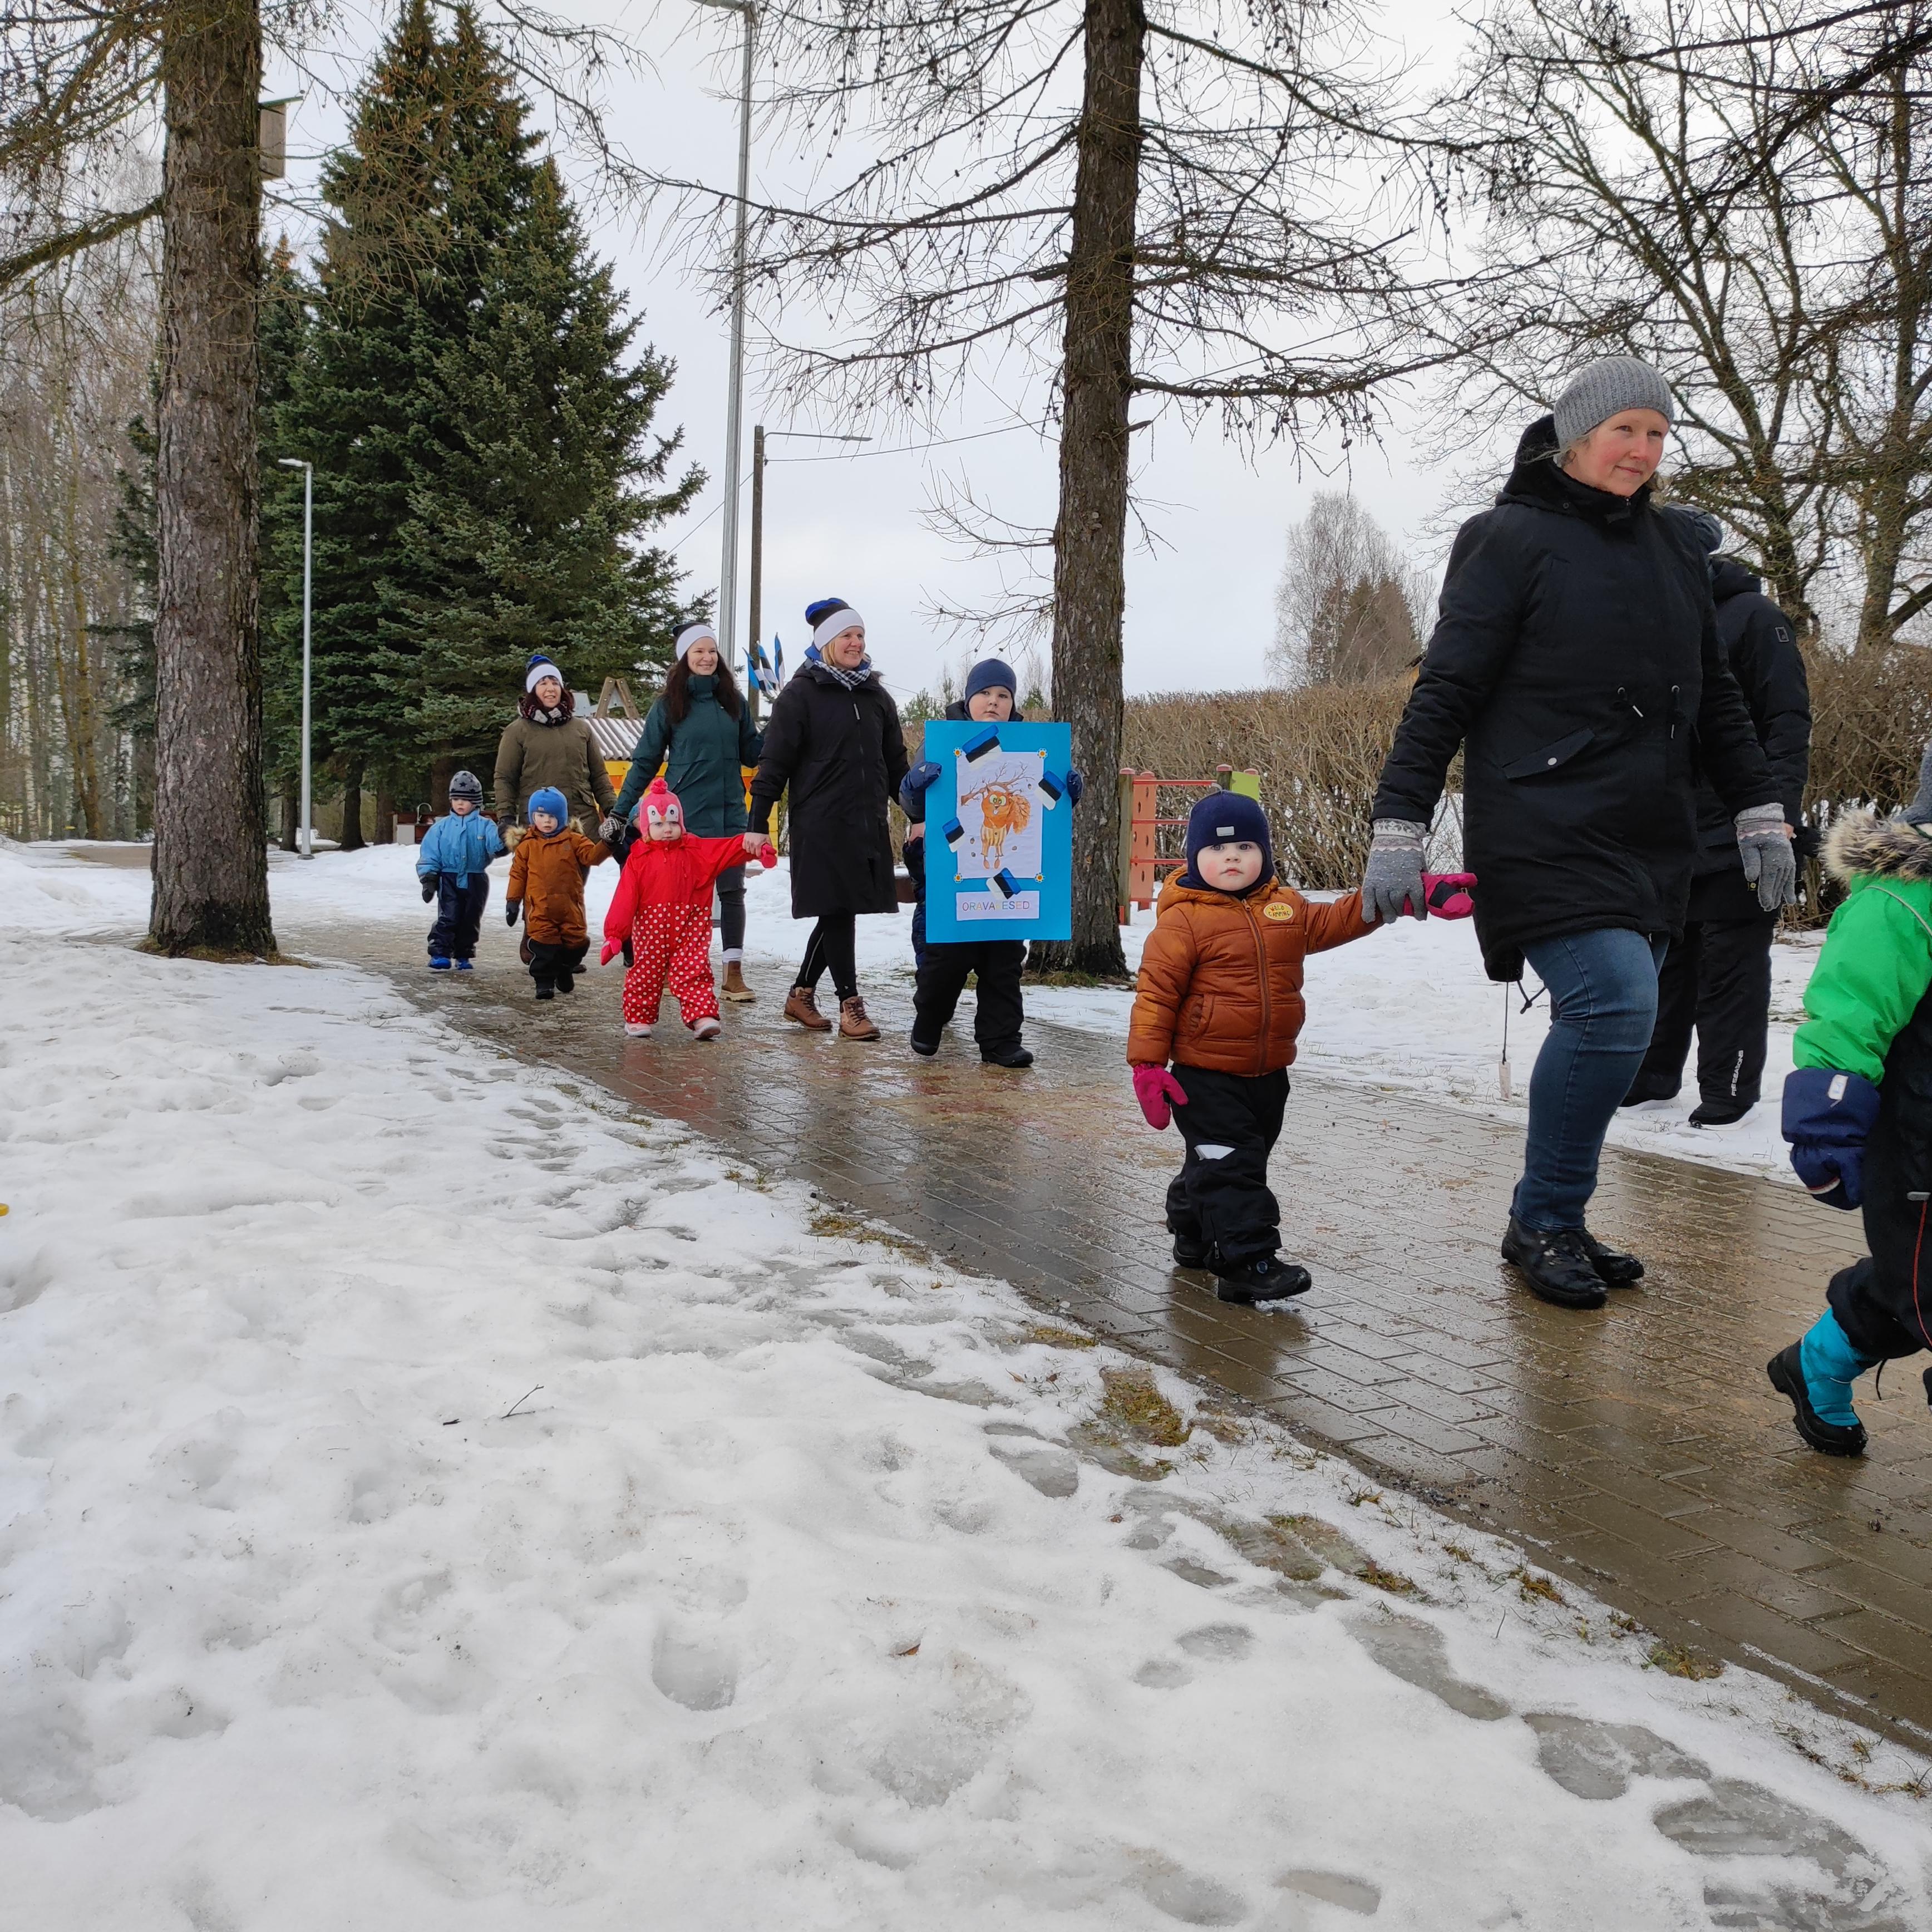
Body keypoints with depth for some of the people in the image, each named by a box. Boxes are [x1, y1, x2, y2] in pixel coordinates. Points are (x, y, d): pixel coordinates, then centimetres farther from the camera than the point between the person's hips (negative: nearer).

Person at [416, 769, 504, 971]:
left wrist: (503, 842, -40)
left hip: (476, 882, 1)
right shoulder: (442, 827, 3)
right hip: (449, 880, -1)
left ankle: (464, 957, 22)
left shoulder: (484, 826, -1)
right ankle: (439, 955, -7)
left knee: (470, 920, 10)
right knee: (448, 918, -9)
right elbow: (429, 854, 4)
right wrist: (429, 879, -3)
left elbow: (496, 847, -16)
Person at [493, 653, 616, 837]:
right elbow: (504, 779, 5)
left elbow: (599, 775, 19)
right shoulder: (517, 731, 7)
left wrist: (612, 809, 7)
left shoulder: (581, 728, 17)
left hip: (584, 821, 3)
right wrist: (506, 817, -7)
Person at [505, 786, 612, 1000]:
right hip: (540, 909, -1)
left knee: (575, 942, 8)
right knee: (543, 944, -3)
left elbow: (593, 855, -6)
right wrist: (513, 900, 3)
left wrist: (606, 844, -24)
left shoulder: (573, 840, 3)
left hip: (570, 908, 1)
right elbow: (518, 874, 6)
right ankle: (544, 981, 9)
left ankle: (565, 972, 32)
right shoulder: (527, 846, 3)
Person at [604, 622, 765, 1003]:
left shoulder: (734, 701, 8)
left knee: (732, 892, 0)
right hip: (686, 817, -2)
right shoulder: (669, 705, 1)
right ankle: (701, 969, 11)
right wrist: (620, 811, 1)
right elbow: (645, 761, 4)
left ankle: (734, 973, 3)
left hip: (730, 814, 2)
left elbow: (751, 754, 11)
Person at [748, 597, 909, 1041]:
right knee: (837, 912, -5)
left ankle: (801, 994, 23)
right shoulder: (800, 695, -2)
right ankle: (850, 1006, 0)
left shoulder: (876, 696, 16)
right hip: (821, 825, -6)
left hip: (869, 825, 6)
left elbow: (896, 763, 20)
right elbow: (774, 762, -6)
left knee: (840, 914, 10)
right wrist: (759, 823, -12)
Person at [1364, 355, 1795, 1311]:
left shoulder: (1675, 549, 17)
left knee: (1606, 1024, 5)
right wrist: (1398, 829, -13)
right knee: (1614, 1004, -20)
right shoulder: (1513, 540, -3)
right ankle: (1546, 1221, -3)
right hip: (1547, 832, -7)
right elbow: (1445, 693, -7)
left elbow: (1716, 697, 24)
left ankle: (1548, 1222, 19)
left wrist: (1760, 813, 18)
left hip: (1651, 841, 7)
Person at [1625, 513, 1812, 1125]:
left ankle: (1728, 1092, 6)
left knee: (1732, 966, -1)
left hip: (1737, 836, -7)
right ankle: (1653, 1075, 22)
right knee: (1668, 958, 12)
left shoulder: (1754, 616, -5)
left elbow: (1789, 721, -11)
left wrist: (1779, 812, -20)